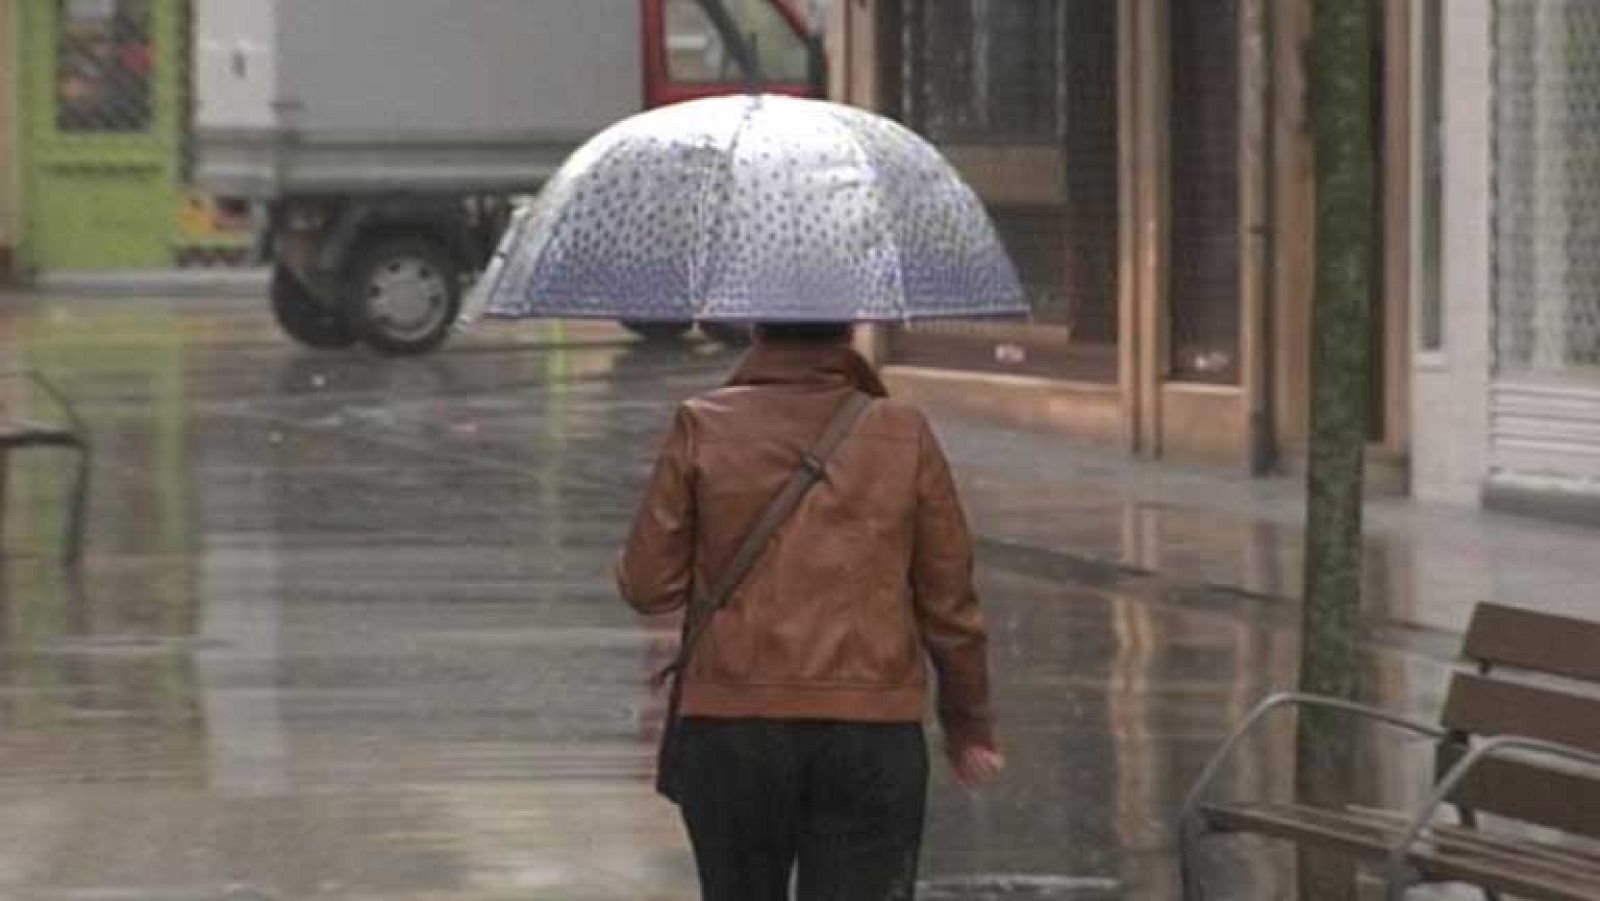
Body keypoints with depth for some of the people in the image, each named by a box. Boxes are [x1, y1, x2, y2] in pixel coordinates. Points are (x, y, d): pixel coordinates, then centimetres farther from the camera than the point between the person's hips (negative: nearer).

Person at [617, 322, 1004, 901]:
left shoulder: (703, 427, -2)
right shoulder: (903, 434, 0)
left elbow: (648, 585, -1)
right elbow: (949, 600, 5)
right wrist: (969, 723, 19)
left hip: (732, 728, 0)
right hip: (875, 732, 0)